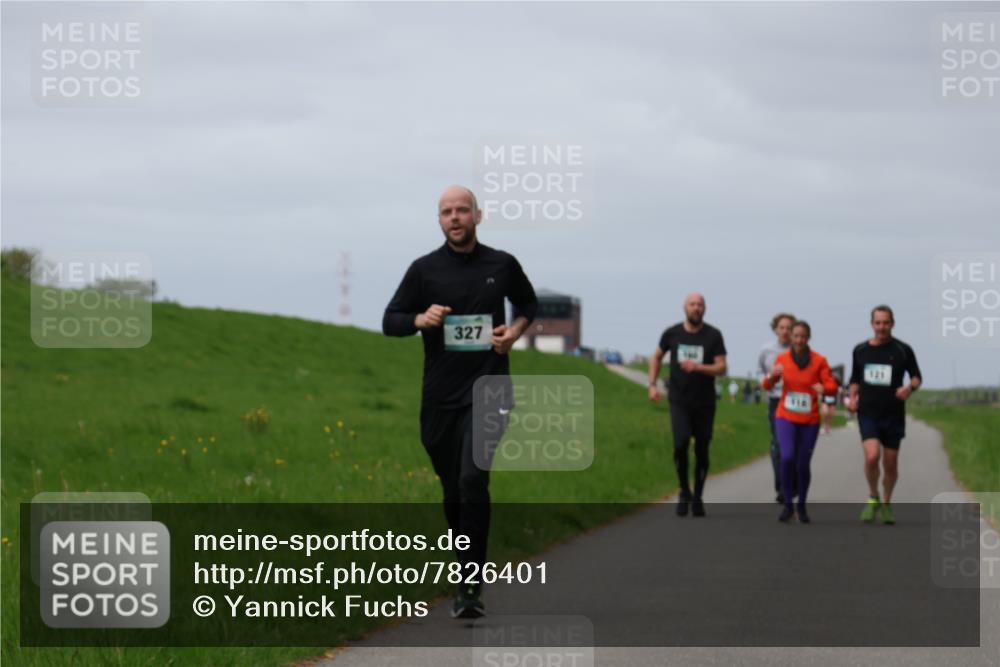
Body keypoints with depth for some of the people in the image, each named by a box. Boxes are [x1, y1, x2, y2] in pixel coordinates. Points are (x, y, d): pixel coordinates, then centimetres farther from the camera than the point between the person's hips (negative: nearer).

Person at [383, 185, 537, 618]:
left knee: (472, 480, -19)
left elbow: (528, 303, 23)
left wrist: (516, 330, 2)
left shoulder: (502, 265, 5)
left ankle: (471, 587, -20)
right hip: (441, 395, 2)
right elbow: (390, 322, 7)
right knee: (452, 489, 10)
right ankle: (469, 564, 31)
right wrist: (421, 319, -13)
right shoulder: (425, 269, 4)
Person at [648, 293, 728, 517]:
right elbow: (656, 357, 15)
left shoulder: (713, 335, -6)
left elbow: (721, 368, -10)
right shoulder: (672, 333, -2)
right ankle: (684, 492, 2)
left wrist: (698, 367, -27)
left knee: (702, 450, 6)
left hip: (704, 403, 0)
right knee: (681, 444, -18)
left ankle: (697, 498, 22)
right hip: (679, 401, 0)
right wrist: (652, 385, 4)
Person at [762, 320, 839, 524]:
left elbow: (832, 386, -7)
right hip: (786, 417, 0)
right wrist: (772, 375, -17)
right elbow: (768, 386, 6)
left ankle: (801, 506, 23)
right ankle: (787, 504, -6)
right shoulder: (782, 358, 2)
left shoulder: (819, 360, -4)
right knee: (787, 457, -19)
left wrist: (823, 388, -30)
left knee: (803, 464, 2)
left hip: (809, 420, 0)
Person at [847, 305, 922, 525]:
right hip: (868, 413, 0)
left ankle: (886, 504, 28)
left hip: (893, 414, 0)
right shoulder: (860, 350, 6)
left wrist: (910, 387, -15)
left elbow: (917, 376, 8)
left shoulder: (902, 350, 0)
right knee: (872, 456, -20)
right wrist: (853, 398, 1)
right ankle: (873, 498, 3)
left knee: (890, 463, 6)